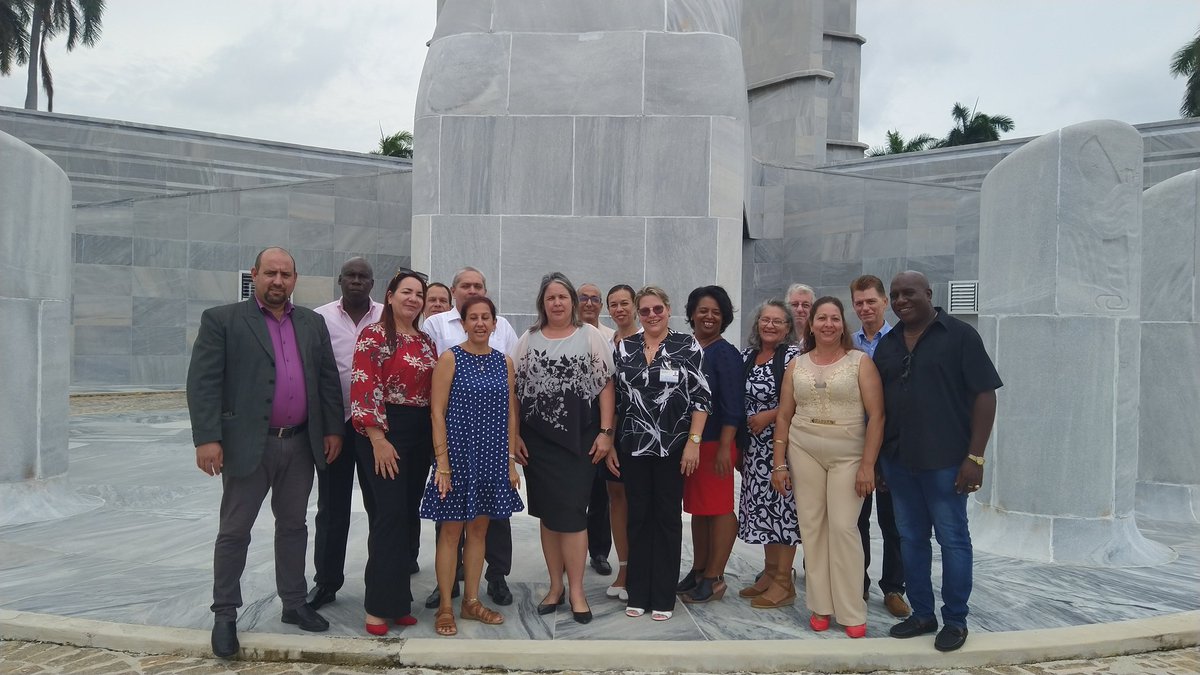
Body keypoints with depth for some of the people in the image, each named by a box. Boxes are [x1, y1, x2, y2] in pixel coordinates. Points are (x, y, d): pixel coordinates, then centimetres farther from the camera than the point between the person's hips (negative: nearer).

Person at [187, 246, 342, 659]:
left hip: (301, 443, 4)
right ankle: (225, 615, 17)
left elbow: (328, 379, 12)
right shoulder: (222, 320, -3)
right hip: (248, 443, -4)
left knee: (293, 526, 14)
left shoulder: (312, 323, 10)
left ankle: (294, 604, 26)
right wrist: (207, 438, -16)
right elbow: (202, 382, -9)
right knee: (234, 531, 5)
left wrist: (333, 429, 5)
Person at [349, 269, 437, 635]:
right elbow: (364, 389, -13)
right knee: (391, 513, -10)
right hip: (384, 430, -6)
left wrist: (435, 437, 12)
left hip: (421, 435, 7)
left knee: (407, 515, 9)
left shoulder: (426, 341, 13)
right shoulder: (374, 336, -6)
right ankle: (380, 605, 0)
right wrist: (378, 440, -17)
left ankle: (397, 598, 18)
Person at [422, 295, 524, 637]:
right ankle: (445, 607, 13)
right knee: (451, 530, 2)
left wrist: (511, 461, 5)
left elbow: (511, 413, 9)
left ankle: (471, 601, 23)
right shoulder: (450, 358, -5)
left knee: (479, 529, 12)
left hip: (492, 458, 4)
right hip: (457, 455, -4)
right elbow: (438, 413, -8)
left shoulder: (504, 362, 7)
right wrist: (442, 462, -13)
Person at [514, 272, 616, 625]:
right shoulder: (528, 339, 9)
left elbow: (606, 386, 0)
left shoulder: (591, 336, 3)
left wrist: (605, 432, -7)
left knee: (571, 512, -5)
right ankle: (556, 585, 19)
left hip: (579, 439, -2)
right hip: (538, 440, 3)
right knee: (547, 513, 7)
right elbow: (515, 390, 8)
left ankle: (576, 590, 6)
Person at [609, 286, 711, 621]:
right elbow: (613, 398, 10)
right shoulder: (624, 348, 6)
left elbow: (701, 398, -5)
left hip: (672, 446, -3)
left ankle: (663, 597, 15)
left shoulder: (687, 346, -3)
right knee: (638, 517, 8)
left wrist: (693, 442, -11)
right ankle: (638, 594, 19)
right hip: (633, 446, 3)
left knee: (667, 517, 5)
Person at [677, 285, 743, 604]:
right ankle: (698, 571, 26)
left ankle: (713, 578, 9)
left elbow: (732, 407, -11)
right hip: (687, 442, 6)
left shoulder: (725, 354, -7)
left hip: (715, 443, -6)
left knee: (718, 508, 1)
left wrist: (724, 448, -17)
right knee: (697, 508, 14)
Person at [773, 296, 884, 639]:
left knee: (843, 527, -7)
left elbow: (876, 416, -6)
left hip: (848, 455, -3)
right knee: (811, 526, 3)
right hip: (803, 452, 3)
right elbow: (784, 417, 9)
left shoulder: (860, 361, -1)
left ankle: (851, 612, 5)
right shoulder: (797, 365, 8)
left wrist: (868, 465, -11)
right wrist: (779, 463, 4)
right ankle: (820, 606, 14)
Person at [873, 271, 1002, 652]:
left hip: (945, 460, -5)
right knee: (910, 539, 12)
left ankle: (955, 620, 18)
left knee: (952, 539, 5)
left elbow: (985, 395, -7)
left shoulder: (959, 335, -5)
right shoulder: (887, 344, 11)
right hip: (898, 460, 5)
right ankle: (921, 613, 25)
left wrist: (975, 457, -13)